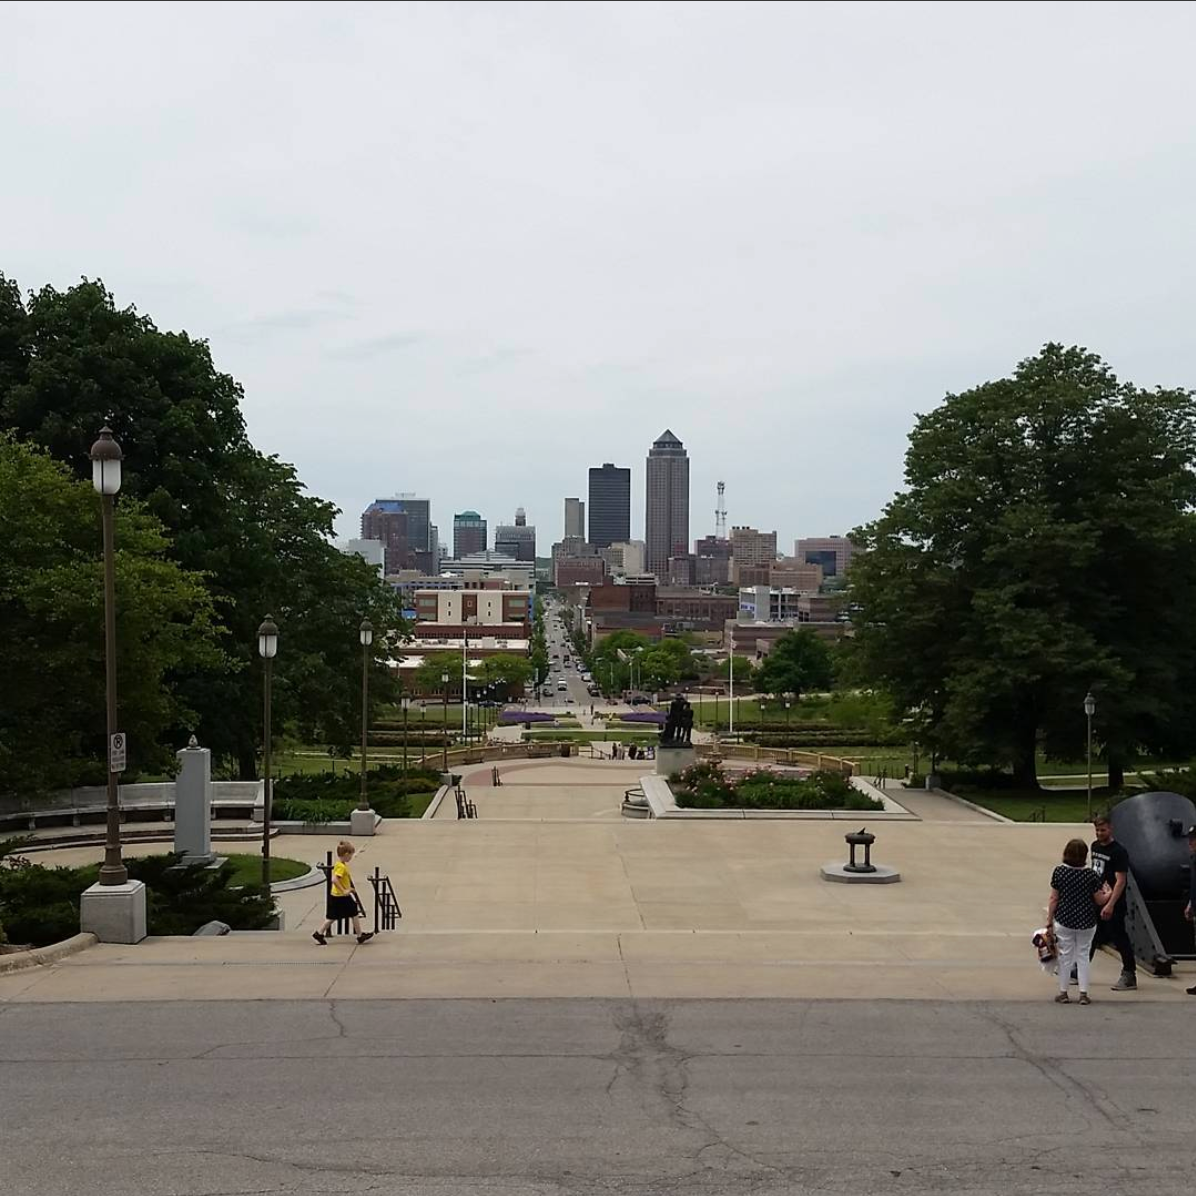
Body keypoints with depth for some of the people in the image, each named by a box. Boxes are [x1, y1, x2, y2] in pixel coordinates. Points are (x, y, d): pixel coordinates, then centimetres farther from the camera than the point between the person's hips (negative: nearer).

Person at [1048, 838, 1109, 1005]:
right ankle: (1083, 994, 11)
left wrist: (1049, 920, 4)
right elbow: (1099, 900, -2)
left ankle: (1063, 993, 16)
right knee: (1083, 955, 12)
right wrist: (1109, 894, 20)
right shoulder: (1090, 875, -10)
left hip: (1064, 921, 0)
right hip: (1086, 922, 0)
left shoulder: (1059, 871, -9)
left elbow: (1054, 899, -4)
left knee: (1065, 955, 10)